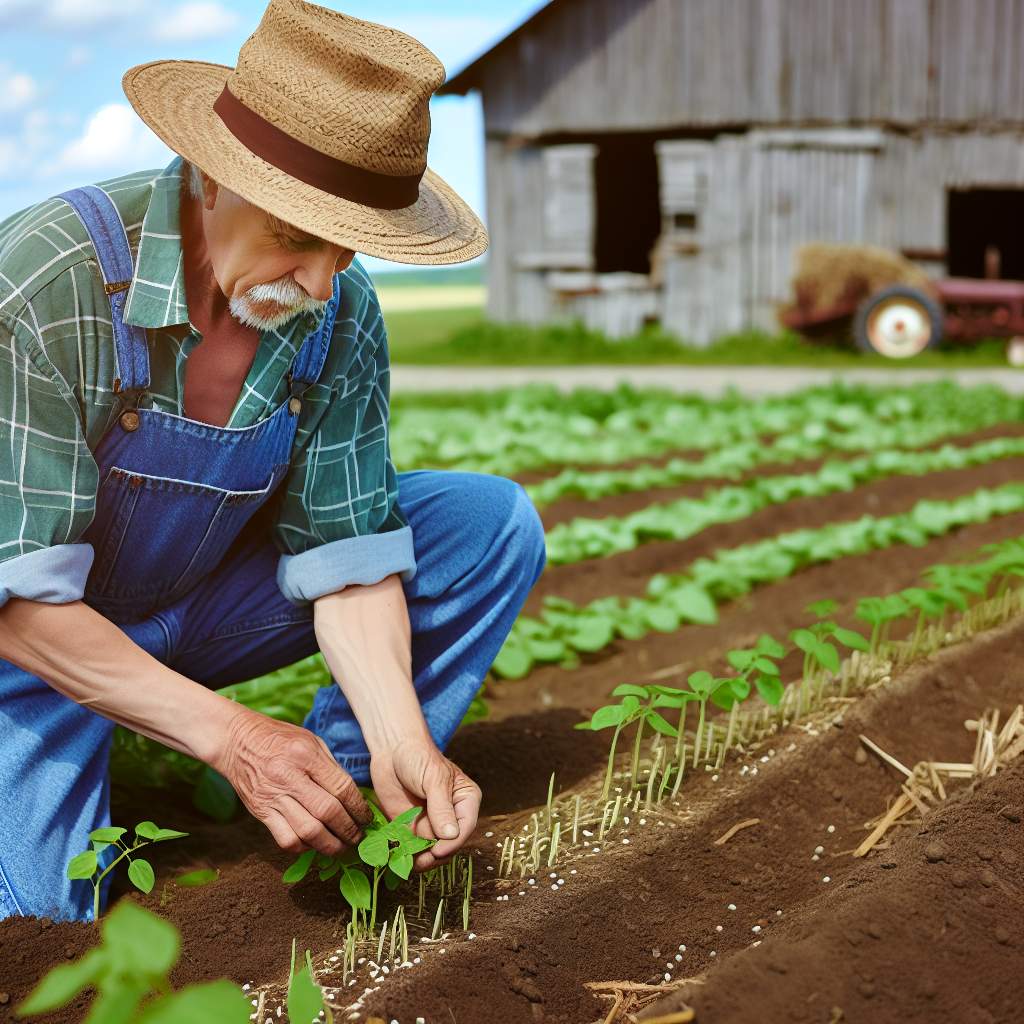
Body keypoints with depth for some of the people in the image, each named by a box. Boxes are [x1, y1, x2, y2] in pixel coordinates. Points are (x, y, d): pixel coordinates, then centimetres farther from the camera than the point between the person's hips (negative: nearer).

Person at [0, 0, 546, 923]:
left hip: (199, 606, 4)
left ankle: (333, 789, -2)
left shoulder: (341, 314, -15)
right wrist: (228, 733, -36)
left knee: (494, 522, -10)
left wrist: (401, 741, -27)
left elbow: (349, 556, -12)